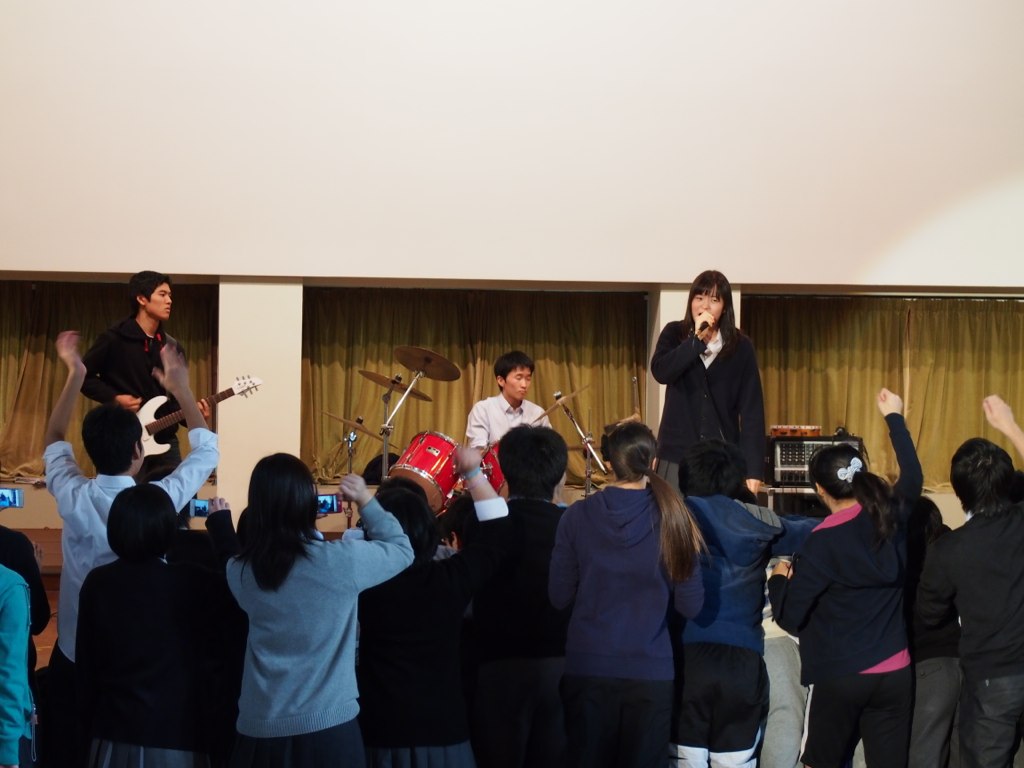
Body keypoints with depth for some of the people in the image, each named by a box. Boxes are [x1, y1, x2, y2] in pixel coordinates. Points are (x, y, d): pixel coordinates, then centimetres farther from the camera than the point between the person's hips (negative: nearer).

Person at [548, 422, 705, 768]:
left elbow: (559, 597, 0)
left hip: (587, 667, 0)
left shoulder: (577, 516, -6)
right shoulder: (671, 518, -7)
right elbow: (690, 606, -4)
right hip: (650, 670, 0)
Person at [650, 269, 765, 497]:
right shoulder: (674, 334, 5)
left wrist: (753, 468, -10)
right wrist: (697, 339, -19)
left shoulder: (741, 346, 1)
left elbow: (752, 409, -3)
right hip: (677, 454, 1)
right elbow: (660, 372, -14)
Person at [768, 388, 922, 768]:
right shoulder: (894, 518, -1)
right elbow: (913, 476, 23)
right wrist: (894, 416, 34)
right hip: (896, 673, 4)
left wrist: (779, 579, 9)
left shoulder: (822, 543, -14)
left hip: (840, 677, -4)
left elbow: (789, 617, -11)